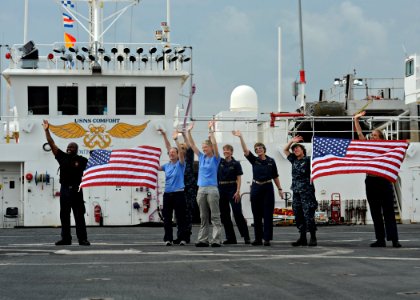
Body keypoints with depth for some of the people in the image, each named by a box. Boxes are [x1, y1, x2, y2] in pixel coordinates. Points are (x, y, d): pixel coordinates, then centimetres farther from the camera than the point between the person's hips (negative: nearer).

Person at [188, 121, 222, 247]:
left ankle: (216, 240, -6)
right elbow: (192, 145, 11)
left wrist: (211, 130, -18)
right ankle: (202, 240, 9)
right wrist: (188, 131, 4)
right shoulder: (201, 157, 13)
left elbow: (214, 144, -14)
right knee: (203, 218, 8)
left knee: (215, 217, -4)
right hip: (201, 190, 5)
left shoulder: (215, 158, 0)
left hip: (212, 189, -5)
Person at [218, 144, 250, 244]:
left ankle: (246, 237, -6)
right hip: (221, 190, 5)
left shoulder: (236, 163, -1)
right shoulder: (220, 162, 10)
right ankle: (231, 238, 9)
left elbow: (239, 179, -4)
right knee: (224, 215, 3)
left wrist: (238, 191, -13)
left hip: (232, 189, -5)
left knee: (238, 213, -9)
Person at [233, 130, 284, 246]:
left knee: (267, 214, -3)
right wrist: (240, 137, -23)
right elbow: (245, 150, -11)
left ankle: (267, 239, -1)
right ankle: (258, 239, 11)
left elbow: (275, 176, 9)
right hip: (256, 188, 1)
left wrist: (280, 189, 8)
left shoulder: (271, 161, 3)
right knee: (257, 214, 4)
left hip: (268, 188, -1)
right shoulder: (254, 160, 3)